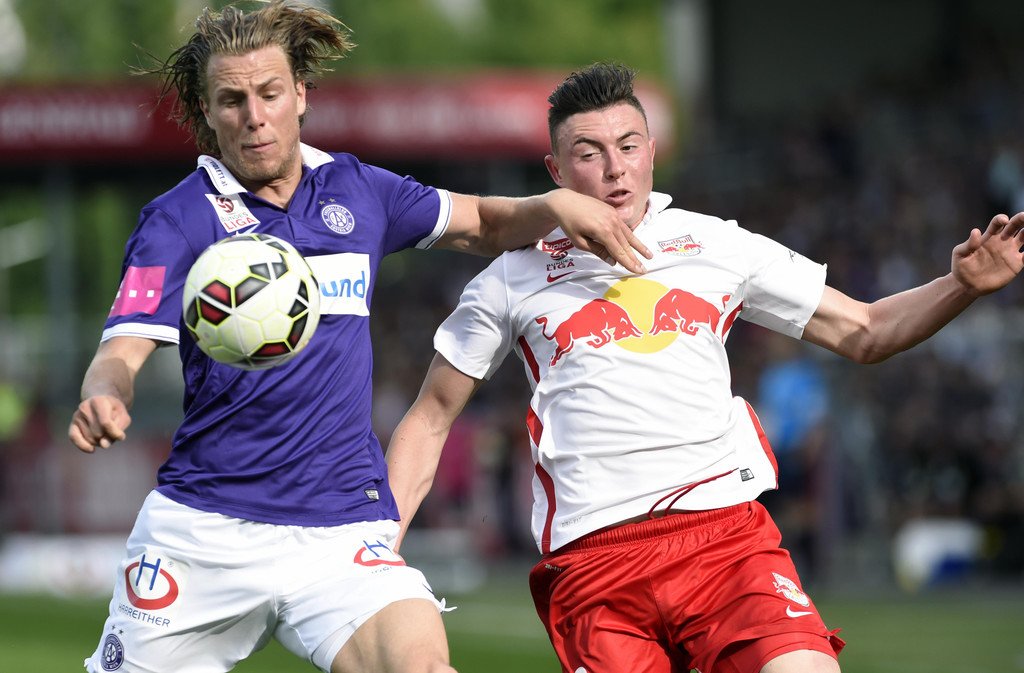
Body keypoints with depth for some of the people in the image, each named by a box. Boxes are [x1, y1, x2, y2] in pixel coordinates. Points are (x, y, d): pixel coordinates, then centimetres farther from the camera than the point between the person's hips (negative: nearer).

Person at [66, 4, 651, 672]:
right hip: (202, 526, -1)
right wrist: (103, 400, -34)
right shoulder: (180, 219, -1)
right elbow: (123, 353, -11)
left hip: (341, 529, 1)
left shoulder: (356, 191, 10)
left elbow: (484, 224, 25)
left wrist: (556, 204, 4)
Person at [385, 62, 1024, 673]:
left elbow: (862, 332, 20)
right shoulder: (513, 280, 12)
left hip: (728, 531, 0)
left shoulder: (718, 246, 14)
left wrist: (963, 285, 3)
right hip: (590, 558, 0)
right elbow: (430, 420, 19)